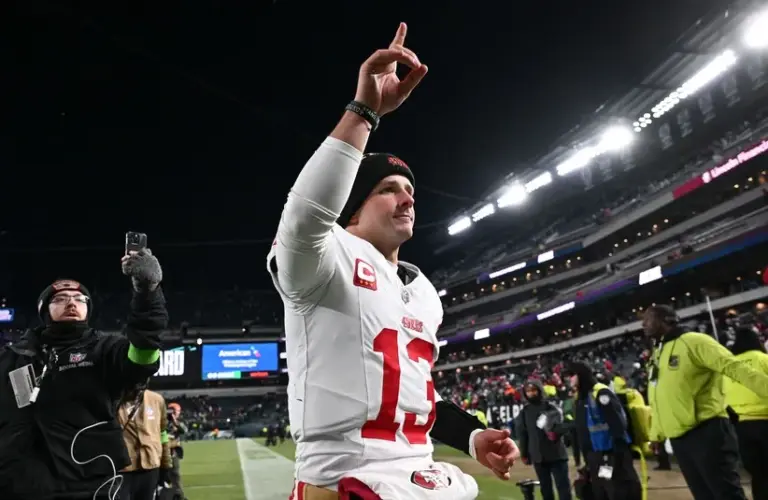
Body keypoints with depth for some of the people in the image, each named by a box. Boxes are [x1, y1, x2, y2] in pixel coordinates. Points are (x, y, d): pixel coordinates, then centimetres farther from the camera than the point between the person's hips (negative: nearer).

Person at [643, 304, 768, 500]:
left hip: (706, 432, -8)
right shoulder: (657, 355, 17)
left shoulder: (693, 341, -7)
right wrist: (656, 435, 23)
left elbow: (734, 367, -17)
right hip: (678, 440, 8)